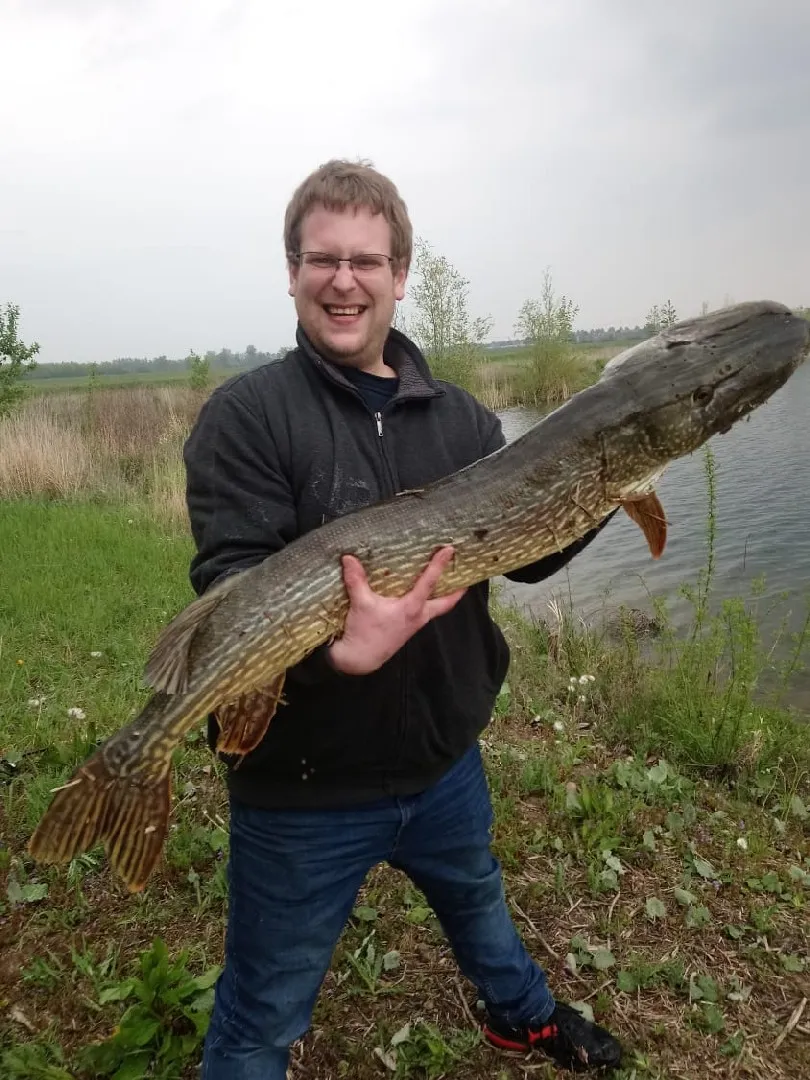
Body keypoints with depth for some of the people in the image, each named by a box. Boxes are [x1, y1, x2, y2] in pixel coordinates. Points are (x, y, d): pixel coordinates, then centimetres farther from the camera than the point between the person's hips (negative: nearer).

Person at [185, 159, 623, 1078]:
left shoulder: (462, 418, 0)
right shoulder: (245, 414, -15)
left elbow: (525, 554, 0)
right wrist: (338, 648, -41)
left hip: (445, 758, 5)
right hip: (303, 786, -5)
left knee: (477, 901, 33)